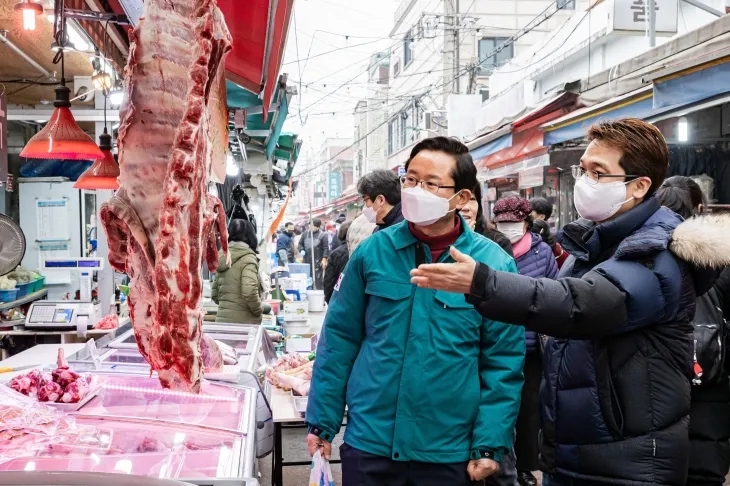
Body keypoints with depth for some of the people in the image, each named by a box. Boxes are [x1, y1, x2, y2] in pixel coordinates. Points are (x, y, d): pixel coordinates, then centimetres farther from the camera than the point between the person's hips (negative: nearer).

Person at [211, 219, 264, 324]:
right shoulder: (248, 257, -11)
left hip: (222, 320, 7)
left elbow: (214, 293, 16)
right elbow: (250, 292, -22)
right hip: (244, 321, -7)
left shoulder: (223, 257, 11)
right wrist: (259, 309, -6)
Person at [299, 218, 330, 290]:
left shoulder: (323, 235, -3)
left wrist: (324, 259, -13)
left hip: (318, 261, -5)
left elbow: (326, 248, -6)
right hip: (307, 260, 5)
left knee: (318, 279, -5)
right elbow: (300, 243, 21)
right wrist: (301, 250, 1)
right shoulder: (305, 234, 11)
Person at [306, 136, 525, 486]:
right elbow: (339, 339, 1)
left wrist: (491, 444, -7)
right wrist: (322, 421, 2)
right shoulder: (372, 251, -4)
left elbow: (503, 362, -4)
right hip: (368, 442, 1)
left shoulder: (493, 265, -8)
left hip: (449, 452, -1)